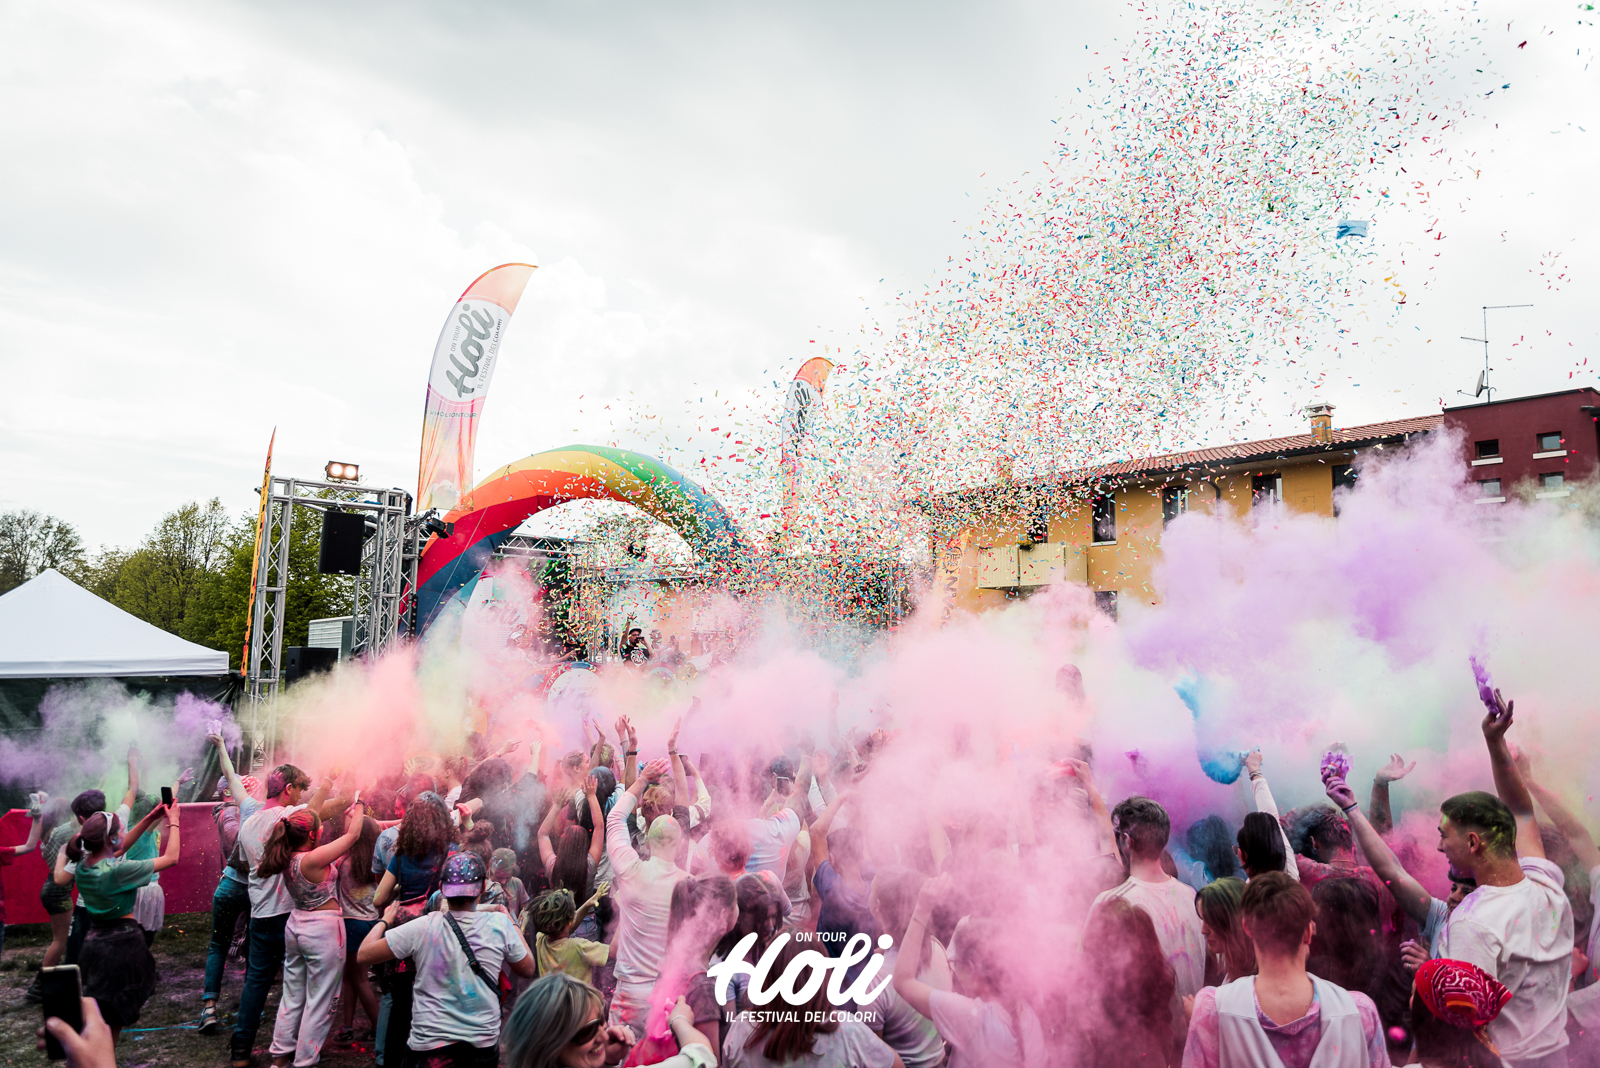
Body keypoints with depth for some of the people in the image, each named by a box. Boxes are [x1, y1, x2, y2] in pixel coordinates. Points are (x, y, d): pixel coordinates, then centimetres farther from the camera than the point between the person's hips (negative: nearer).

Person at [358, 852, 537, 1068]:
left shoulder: (422, 928, -10)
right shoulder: (499, 924, -6)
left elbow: (363, 955, -1)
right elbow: (527, 970, 8)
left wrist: (384, 920, 16)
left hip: (430, 1046, -2)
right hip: (484, 1046, 2)